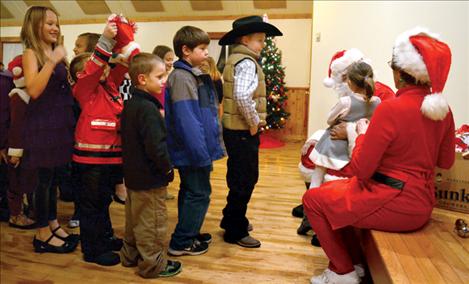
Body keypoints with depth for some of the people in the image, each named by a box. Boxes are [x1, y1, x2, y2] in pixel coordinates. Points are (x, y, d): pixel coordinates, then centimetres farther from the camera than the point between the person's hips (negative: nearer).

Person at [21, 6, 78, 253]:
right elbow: (34, 90, -21)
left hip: (60, 122, 7)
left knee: (54, 177, 14)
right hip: (43, 124, -7)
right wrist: (52, 61, -22)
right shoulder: (31, 53, -6)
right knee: (45, 178, -1)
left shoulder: (56, 53, 14)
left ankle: (53, 224, 26)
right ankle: (42, 235, 11)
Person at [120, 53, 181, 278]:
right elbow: (156, 147, -28)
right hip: (150, 179, -10)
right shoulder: (148, 109, -23)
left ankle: (131, 255, 38)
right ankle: (153, 264, 19)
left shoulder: (130, 105, 8)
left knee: (134, 219, 23)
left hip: (133, 175, 10)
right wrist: (167, 167, -13)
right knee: (152, 224, 5)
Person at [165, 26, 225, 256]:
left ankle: (189, 234, 34)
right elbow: (186, 119, -24)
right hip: (192, 150, -10)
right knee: (199, 193, 0)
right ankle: (181, 243, 12)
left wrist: (208, 147, 18)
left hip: (195, 150, 10)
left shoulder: (194, 75, 13)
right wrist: (201, 153, -24)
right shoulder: (181, 77, -17)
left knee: (190, 192, 18)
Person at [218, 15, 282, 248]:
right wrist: (254, 122, -18)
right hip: (244, 131, -10)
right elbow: (242, 96, -32)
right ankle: (235, 232, 15)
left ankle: (232, 219, 38)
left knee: (239, 178, 22)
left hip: (236, 129, 10)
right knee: (245, 181, 1)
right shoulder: (246, 62, -16)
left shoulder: (234, 60, 15)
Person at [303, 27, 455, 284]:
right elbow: (446, 162, 14)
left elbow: (360, 170, -18)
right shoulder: (443, 109, 0)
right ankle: (352, 262, 30)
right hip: (421, 203, 8)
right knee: (330, 190, 23)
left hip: (395, 204, -8)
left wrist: (361, 134, -2)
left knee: (313, 199, 6)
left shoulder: (391, 109, -23)